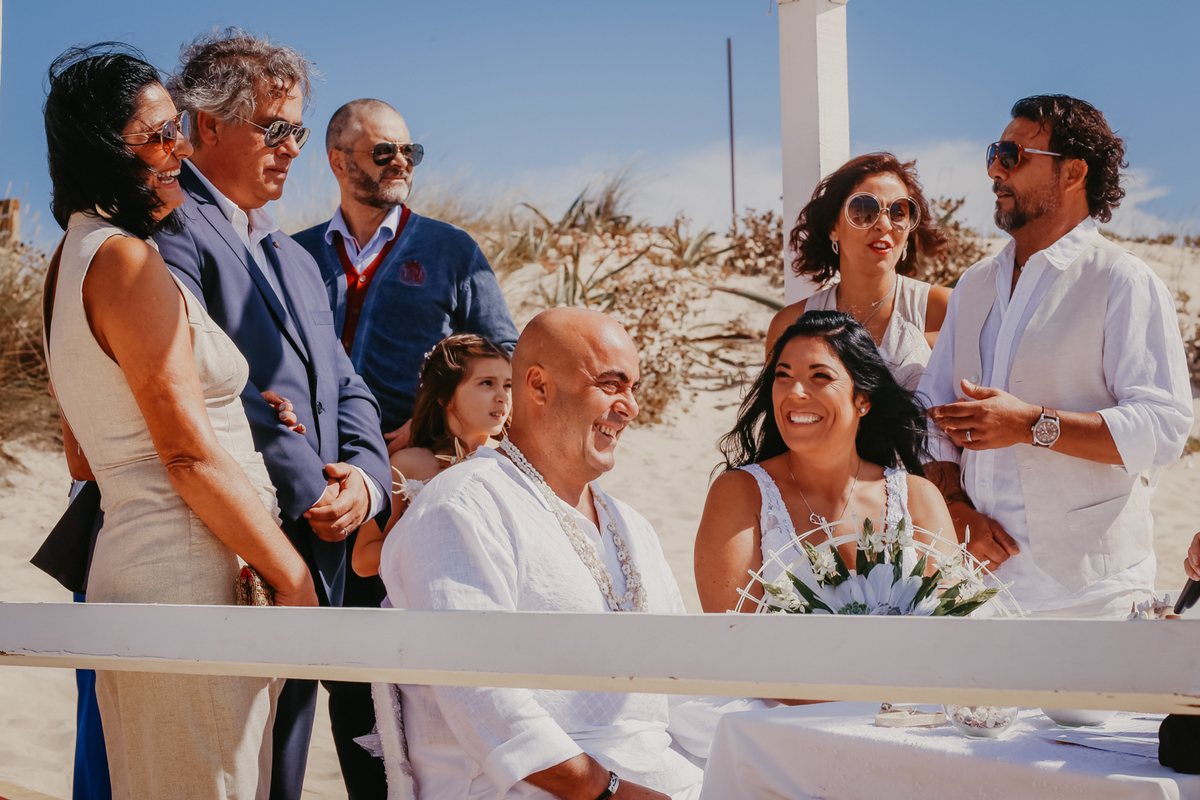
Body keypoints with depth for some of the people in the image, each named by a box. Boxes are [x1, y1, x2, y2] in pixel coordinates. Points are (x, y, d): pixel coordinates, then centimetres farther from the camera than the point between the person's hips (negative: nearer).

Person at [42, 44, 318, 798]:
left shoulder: (75, 261, 17)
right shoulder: (125, 259, -13)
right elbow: (189, 452, -16)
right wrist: (294, 577, -10)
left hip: (127, 560, 10)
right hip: (186, 580, -10)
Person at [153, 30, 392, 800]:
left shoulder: (296, 258, 24)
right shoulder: (174, 232, -8)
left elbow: (345, 389, 19)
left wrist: (364, 477, -2)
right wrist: (310, 497, -12)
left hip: (315, 552, 8)